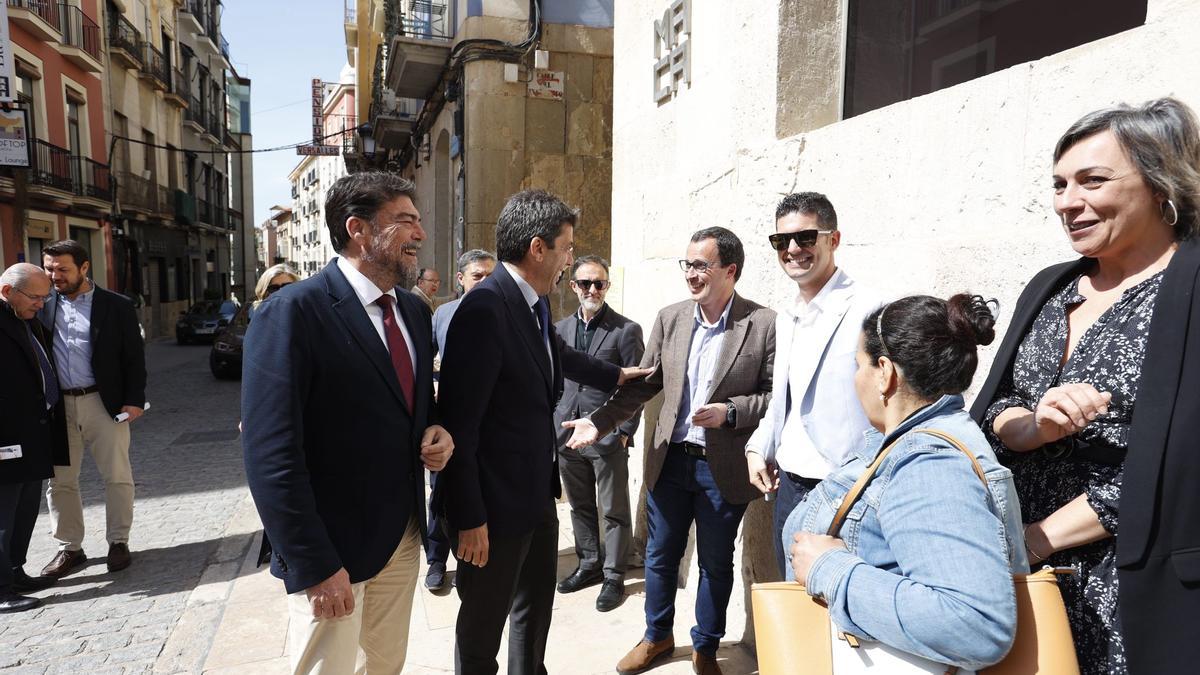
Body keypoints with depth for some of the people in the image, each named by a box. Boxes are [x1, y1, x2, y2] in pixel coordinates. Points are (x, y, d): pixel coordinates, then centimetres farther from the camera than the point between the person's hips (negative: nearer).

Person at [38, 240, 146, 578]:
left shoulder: (116, 306, -2)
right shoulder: (44, 306, 7)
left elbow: (134, 356, -2)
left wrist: (134, 399, -8)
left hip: (103, 402, -3)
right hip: (57, 405, 3)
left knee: (117, 476, 4)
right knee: (60, 480, 10)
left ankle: (118, 542, 18)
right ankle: (69, 548, 23)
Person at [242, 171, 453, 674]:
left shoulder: (413, 310, 6)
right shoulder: (293, 312, -17)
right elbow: (272, 456, -20)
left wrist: (436, 433, -4)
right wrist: (314, 567, -20)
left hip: (404, 537, 7)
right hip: (333, 549, -6)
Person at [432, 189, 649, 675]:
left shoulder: (535, 304, 3)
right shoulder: (484, 308, -24)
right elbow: (459, 423, -24)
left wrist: (615, 375, 38)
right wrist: (469, 518, -20)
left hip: (538, 492, 9)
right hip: (497, 503, -8)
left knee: (536, 608, 25)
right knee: (484, 622, 13)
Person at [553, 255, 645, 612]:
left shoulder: (626, 330, -7)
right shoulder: (561, 328, 8)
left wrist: (624, 432, -10)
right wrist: (554, 422, 8)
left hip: (608, 436, -5)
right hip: (567, 434, 5)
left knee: (614, 511, 5)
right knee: (580, 506, 17)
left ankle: (614, 576, 21)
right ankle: (589, 564, 34)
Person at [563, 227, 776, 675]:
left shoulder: (765, 325, -12)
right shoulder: (669, 318, 1)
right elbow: (642, 385, 3)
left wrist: (730, 411, -22)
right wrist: (599, 423, -7)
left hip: (724, 468, -3)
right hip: (670, 460, 4)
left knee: (715, 563, 15)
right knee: (660, 555, 17)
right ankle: (657, 637, 41)